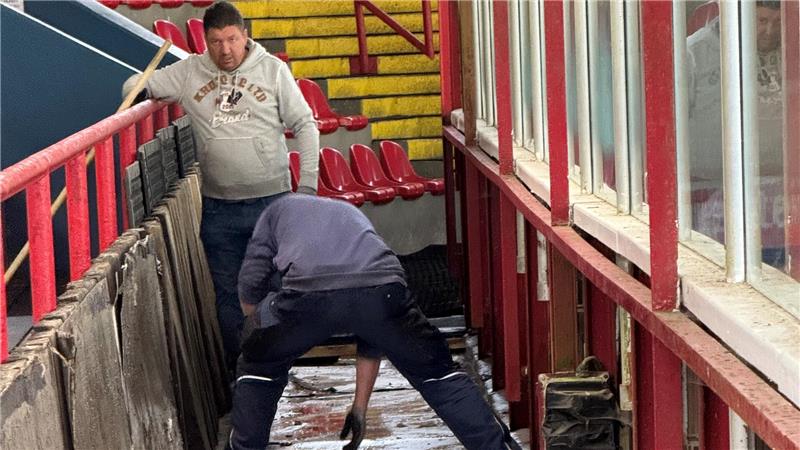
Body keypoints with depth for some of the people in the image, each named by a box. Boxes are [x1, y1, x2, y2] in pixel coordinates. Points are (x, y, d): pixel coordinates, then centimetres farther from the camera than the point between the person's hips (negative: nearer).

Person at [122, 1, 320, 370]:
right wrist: (139, 88, -13)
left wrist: (307, 185, -2)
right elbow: (135, 85, 11)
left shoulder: (273, 69, -1)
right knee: (228, 295, 8)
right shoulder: (189, 72, 3)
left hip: (271, 201, -2)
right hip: (218, 208, 2)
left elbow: (305, 125, 3)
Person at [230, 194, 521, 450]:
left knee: (258, 365, 27)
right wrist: (360, 408, 45)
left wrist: (255, 324, 43)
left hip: (308, 293, -2)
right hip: (383, 288, 2)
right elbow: (373, 334, 41)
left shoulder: (277, 209, 38)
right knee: (436, 372, 22)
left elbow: (251, 282, 21)